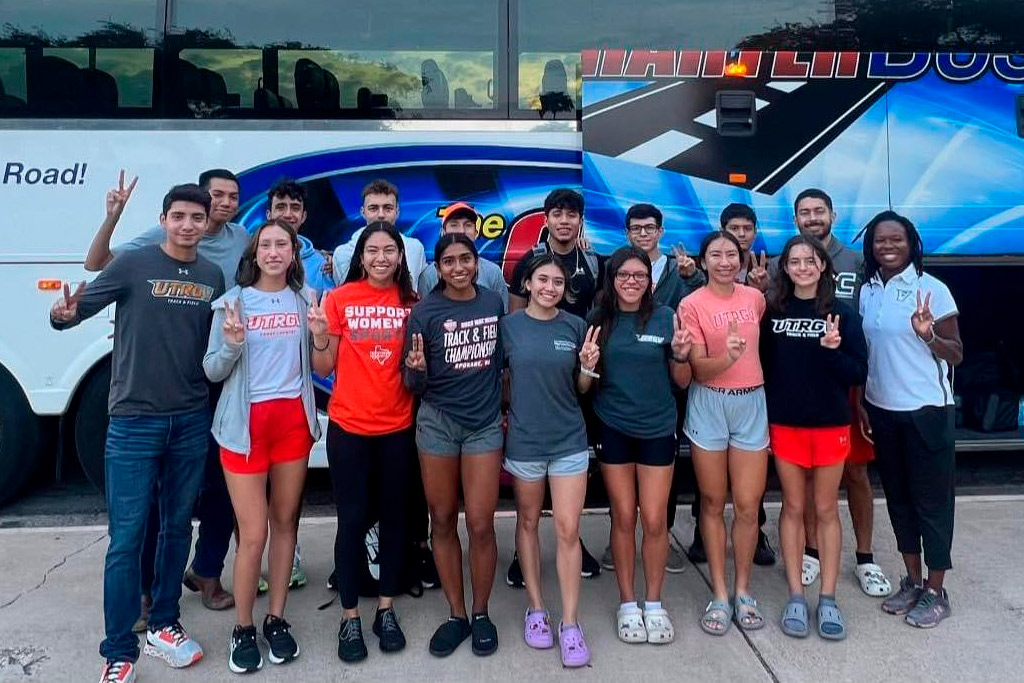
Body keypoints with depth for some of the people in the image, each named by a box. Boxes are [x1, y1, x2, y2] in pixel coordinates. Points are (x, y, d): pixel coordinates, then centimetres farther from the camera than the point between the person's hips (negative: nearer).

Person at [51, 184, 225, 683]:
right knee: (126, 537, -1)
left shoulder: (213, 277, 7)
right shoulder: (133, 264, -5)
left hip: (192, 422, 4)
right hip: (134, 422, -4)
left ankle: (163, 626, 29)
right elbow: (77, 308, -6)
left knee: (177, 526, 13)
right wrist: (64, 315, -26)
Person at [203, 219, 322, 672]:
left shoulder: (306, 299, 5)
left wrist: (320, 336, -9)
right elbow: (212, 371, -1)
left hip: (294, 418, 3)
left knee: (285, 521, 10)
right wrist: (231, 346, -20)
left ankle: (276, 618, 25)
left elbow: (319, 365, 10)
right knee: (253, 534, -3)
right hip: (246, 423, -2)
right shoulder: (233, 301, -2)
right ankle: (243, 629, 17)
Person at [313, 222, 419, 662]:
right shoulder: (340, 298, -4)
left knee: (394, 516, 11)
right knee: (352, 521, 4)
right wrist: (319, 336, -20)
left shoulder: (411, 303, 2)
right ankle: (350, 619, 19)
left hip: (398, 427, 2)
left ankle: (386, 610, 26)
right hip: (349, 427, -2)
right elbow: (324, 369, -2)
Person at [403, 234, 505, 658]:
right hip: (437, 422, 0)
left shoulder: (494, 302, 1)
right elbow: (414, 385, -6)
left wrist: (504, 406, 9)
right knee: (442, 521, 9)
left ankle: (481, 614, 20)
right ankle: (456, 614, 23)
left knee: (480, 524, 1)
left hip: (485, 423, 1)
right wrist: (417, 368, -27)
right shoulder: (425, 310, -6)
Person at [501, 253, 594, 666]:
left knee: (568, 529, 0)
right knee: (528, 522, 13)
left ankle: (570, 623, 11)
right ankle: (536, 608, 28)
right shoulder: (508, 326, -3)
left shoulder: (575, 326, 0)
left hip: (570, 439, 0)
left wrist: (588, 366, -12)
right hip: (523, 439, 0)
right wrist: (504, 416, -5)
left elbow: (581, 388, 7)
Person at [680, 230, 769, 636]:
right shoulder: (692, 305, -7)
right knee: (713, 503, 6)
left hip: (752, 403, 3)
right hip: (709, 405, -3)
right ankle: (719, 595, 17)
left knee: (748, 505, 3)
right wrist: (728, 357, -29)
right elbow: (698, 368, -12)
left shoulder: (755, 298, 5)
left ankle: (743, 591, 20)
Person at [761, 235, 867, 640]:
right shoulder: (772, 311, 0)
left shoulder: (842, 313, -3)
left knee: (825, 509, 8)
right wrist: (761, 417, -5)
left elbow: (859, 372, -5)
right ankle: (796, 598, 17)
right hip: (784, 423, 1)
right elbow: (762, 364, 4)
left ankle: (828, 599, 18)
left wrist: (834, 350, -20)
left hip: (830, 423, -1)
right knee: (793, 507, 8)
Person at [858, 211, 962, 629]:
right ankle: (912, 581, 29)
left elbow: (957, 355, -8)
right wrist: (860, 404, 8)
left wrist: (928, 335, -27)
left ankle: (935, 592, 18)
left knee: (931, 499, 4)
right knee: (898, 497, 14)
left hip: (926, 410, -5)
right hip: (881, 410, 5)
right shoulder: (867, 291, 5)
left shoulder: (932, 289, -9)